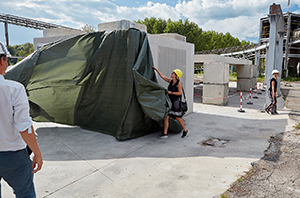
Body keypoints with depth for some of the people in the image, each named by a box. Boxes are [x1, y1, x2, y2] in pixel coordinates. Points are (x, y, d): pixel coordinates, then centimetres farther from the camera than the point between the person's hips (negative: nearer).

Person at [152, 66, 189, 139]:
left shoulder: (179, 83, -9)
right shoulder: (170, 81, 8)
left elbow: (180, 93, -13)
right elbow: (162, 76, 13)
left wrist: (171, 92, -16)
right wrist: (156, 69, 14)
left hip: (176, 102, -6)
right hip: (169, 101, 6)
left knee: (178, 118, 3)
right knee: (166, 117, 0)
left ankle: (185, 131, 23)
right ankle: (165, 133, 6)